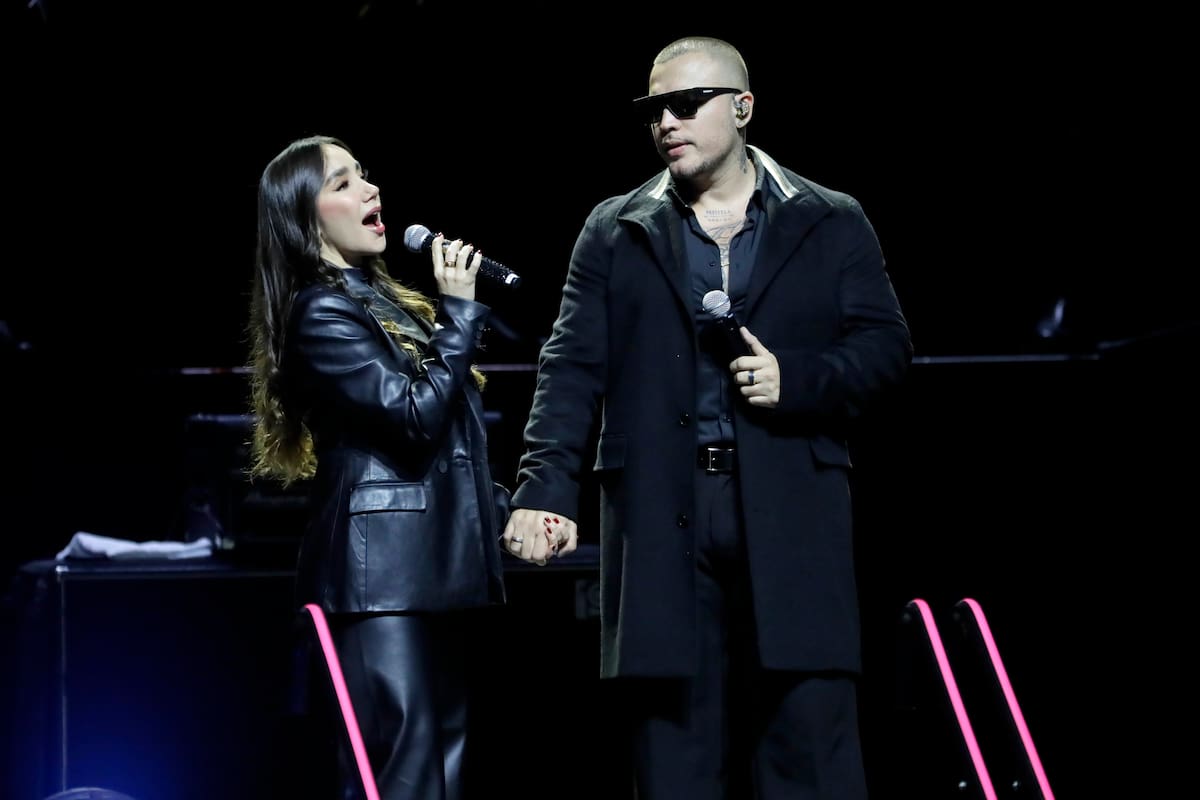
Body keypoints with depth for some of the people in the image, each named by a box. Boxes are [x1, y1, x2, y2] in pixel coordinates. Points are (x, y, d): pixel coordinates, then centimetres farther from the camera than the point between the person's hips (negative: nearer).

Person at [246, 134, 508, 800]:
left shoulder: (389, 302, 19)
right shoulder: (320, 314, -9)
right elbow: (417, 418, -18)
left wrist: (505, 509, 11)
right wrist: (459, 309, -11)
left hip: (437, 566, 10)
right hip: (382, 571, -9)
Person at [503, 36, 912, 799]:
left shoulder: (831, 222, 10)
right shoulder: (616, 231, 12)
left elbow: (887, 344, 7)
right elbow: (574, 367, 4)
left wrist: (798, 378, -11)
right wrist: (547, 486, -9)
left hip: (791, 514, -1)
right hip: (661, 513, 1)